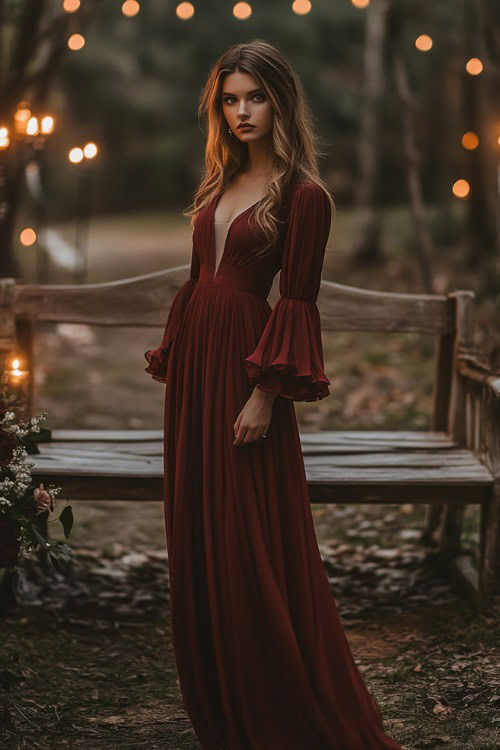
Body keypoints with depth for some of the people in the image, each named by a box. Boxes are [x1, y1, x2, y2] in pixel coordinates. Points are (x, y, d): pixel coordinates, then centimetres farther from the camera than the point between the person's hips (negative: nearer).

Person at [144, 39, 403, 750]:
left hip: (245, 363, -8)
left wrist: (264, 394, -18)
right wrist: (171, 359, 13)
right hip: (194, 365, 8)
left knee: (252, 544, -4)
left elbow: (297, 303, -13)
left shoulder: (302, 194, -9)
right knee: (196, 534, 11)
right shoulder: (222, 183, 13)